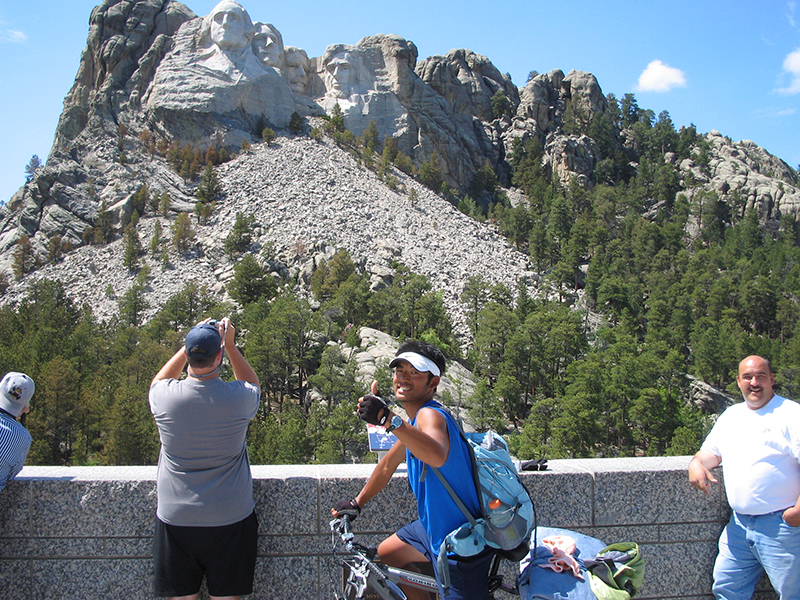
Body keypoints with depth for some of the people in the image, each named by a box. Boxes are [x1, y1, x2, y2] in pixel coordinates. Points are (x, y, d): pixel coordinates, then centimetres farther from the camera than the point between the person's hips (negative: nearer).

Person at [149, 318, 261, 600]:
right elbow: (253, 384, 13)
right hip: (230, 520, -1)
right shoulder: (238, 397, -14)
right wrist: (230, 345, 10)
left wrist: (190, 344, 13)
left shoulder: (164, 396, -11)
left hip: (175, 520, 1)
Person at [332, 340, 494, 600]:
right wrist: (357, 503, 28)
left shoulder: (429, 415, -24)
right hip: (436, 526, 10)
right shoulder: (415, 420, 6)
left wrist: (388, 419, -56)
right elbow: (389, 465, 21)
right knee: (387, 553, 25)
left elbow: (438, 456, -48)